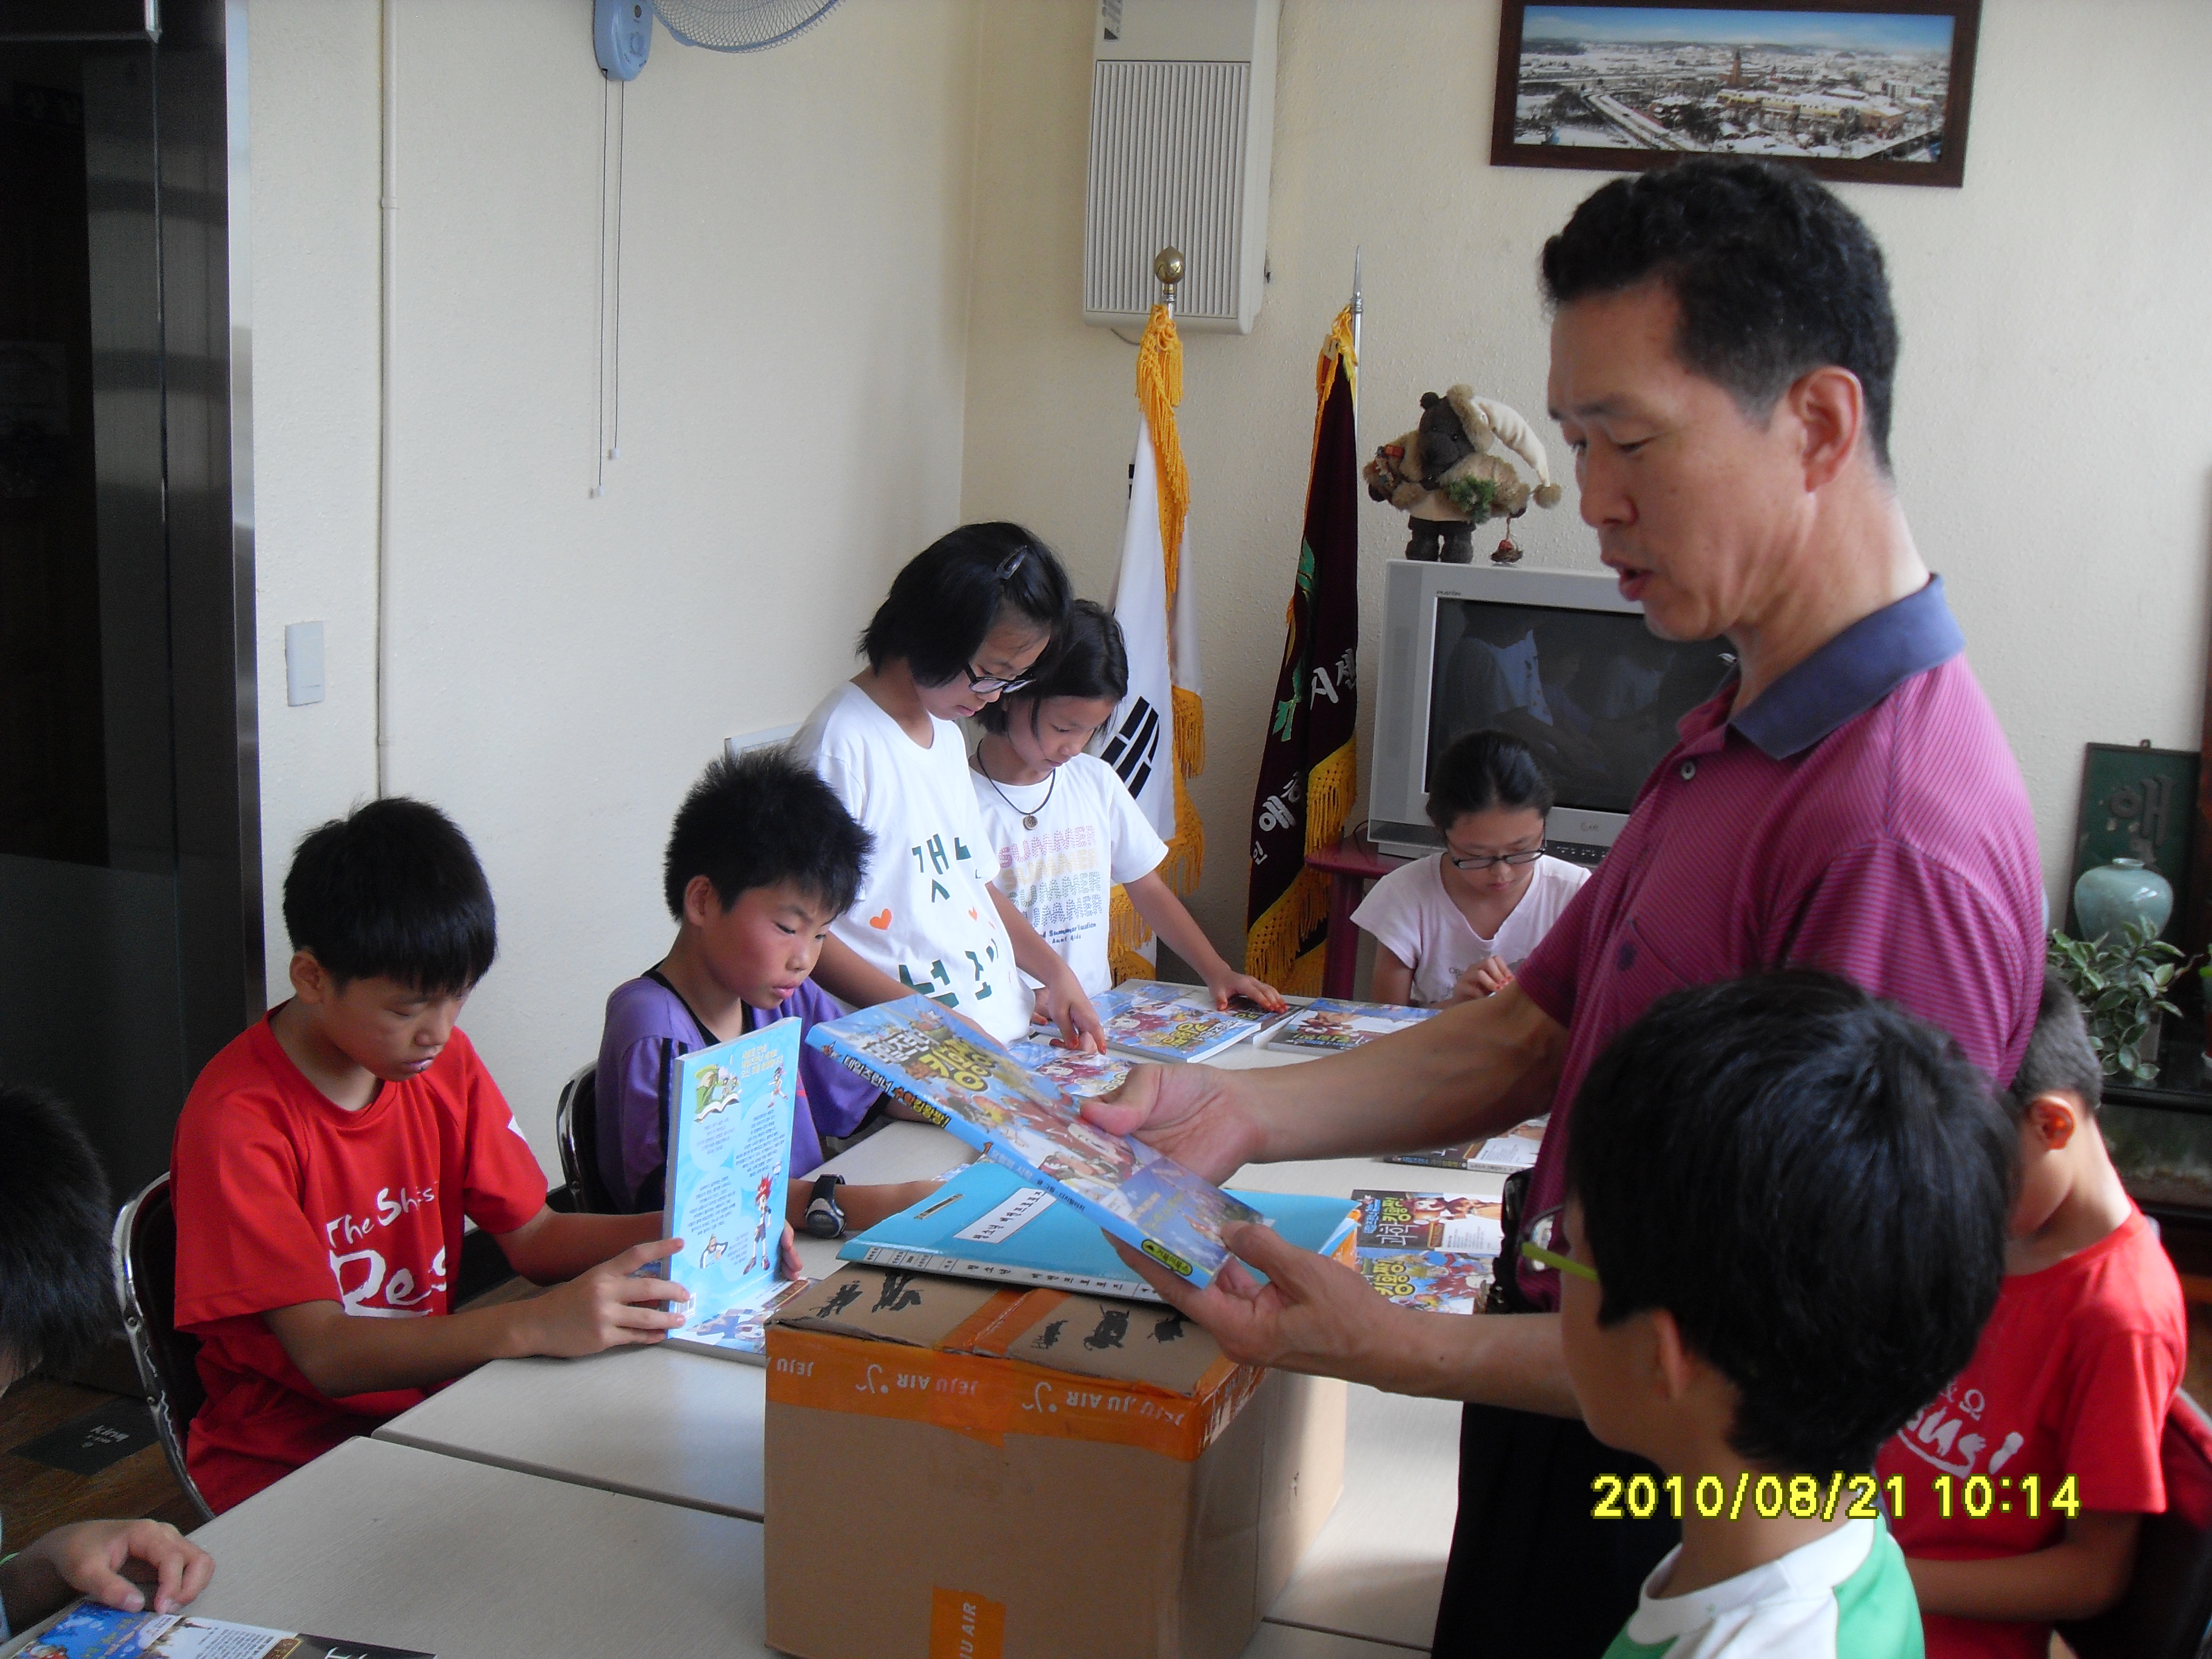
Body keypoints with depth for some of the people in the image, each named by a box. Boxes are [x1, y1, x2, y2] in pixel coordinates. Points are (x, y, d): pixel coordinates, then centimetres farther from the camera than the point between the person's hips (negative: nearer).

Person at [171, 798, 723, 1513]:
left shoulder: (443, 1060, 3)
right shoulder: (237, 1123, -20)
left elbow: (532, 1235, 5)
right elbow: (324, 1353, -25)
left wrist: (678, 1233, -14)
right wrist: (534, 1325, -38)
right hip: (283, 1461, -6)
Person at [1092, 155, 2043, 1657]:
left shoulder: (1897, 835, -29)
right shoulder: (1745, 735, 4)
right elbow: (1529, 1036, 6)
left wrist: (1398, 1350, -24)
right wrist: (1242, 1111, -6)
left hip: (1662, 1507, -8)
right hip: (1577, 1421, 8)